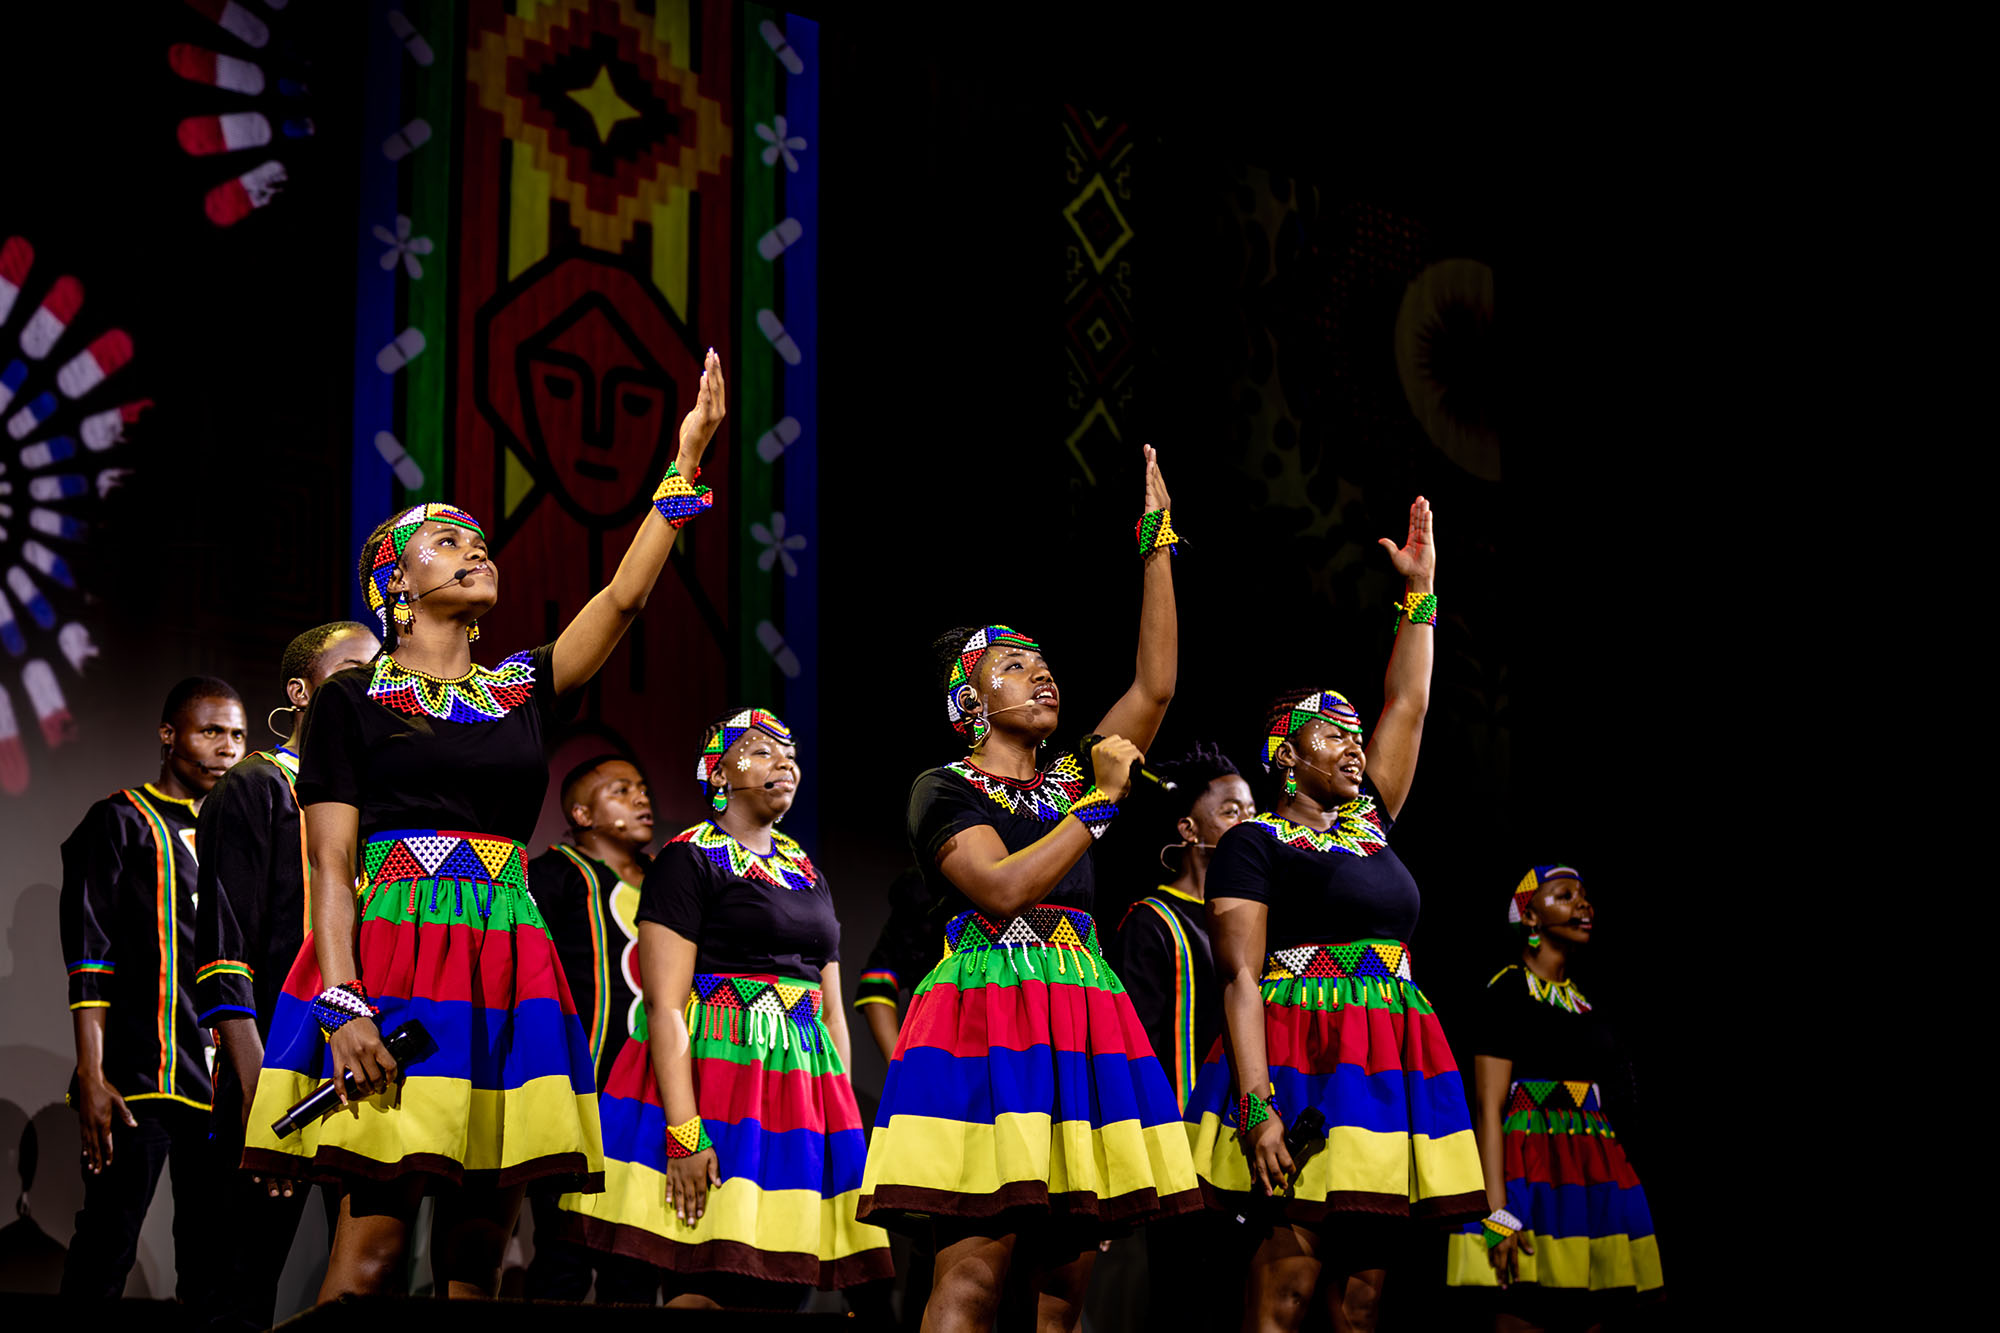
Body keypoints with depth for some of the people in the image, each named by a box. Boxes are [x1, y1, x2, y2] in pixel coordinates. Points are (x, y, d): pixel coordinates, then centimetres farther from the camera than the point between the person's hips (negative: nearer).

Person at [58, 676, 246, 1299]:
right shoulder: (120, 823, 3)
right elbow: (89, 960, -4)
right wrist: (91, 1078, -13)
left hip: (226, 1083, 6)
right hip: (139, 1077, -6)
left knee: (212, 1263, 4)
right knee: (105, 1253, -7)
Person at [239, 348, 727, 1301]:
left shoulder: (523, 691, 17)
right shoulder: (353, 701, 7)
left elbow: (624, 595, 5)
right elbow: (331, 866, -2)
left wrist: (686, 458, -1)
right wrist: (342, 1005, -15)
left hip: (506, 965, 4)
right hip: (389, 953, -4)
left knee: (475, 1254, 1)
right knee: (373, 1244, -13)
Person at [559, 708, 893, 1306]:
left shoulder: (807, 873, 20)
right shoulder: (688, 859, -3)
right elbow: (664, 1004, -12)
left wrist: (842, 1119, 10)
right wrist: (683, 1132, -21)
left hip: (804, 1084, 7)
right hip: (712, 1073, -7)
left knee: (779, 1290, 2)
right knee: (712, 1290, -15)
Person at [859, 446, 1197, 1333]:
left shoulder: (1071, 782, 20)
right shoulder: (946, 788, 4)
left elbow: (1155, 685, 13)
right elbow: (1002, 889, -13)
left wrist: (1157, 547, 12)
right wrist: (1101, 800, -7)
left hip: (1081, 1021, 6)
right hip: (988, 1017, -6)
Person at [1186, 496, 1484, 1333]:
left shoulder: (1368, 824, 20)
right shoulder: (1254, 845, 1)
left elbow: (1407, 705, 23)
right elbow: (1240, 976, -8)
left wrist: (1420, 590, 22)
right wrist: (1255, 1104, -20)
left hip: (1389, 1070, 7)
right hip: (1302, 1063, -7)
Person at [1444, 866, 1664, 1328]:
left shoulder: (1585, 1003, 19)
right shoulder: (1508, 991, -3)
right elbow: (1488, 1106, -10)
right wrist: (1499, 1212, -20)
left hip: (1594, 1177, 7)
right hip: (1533, 1174, -7)